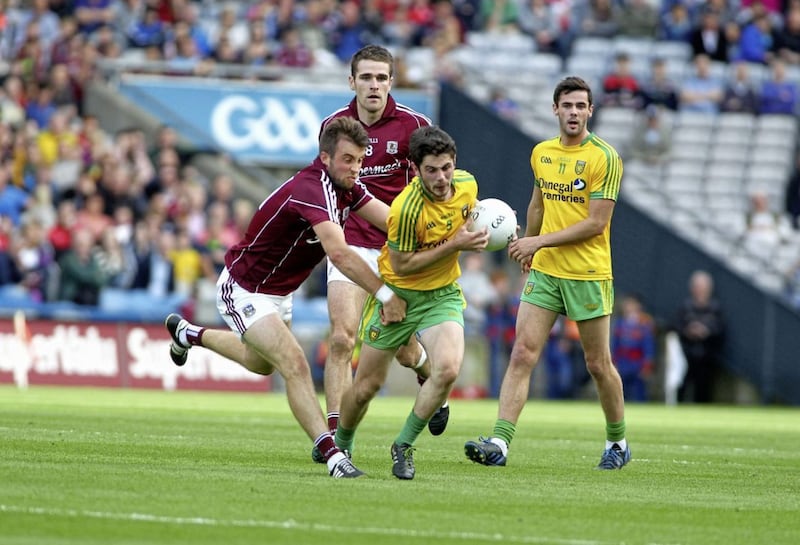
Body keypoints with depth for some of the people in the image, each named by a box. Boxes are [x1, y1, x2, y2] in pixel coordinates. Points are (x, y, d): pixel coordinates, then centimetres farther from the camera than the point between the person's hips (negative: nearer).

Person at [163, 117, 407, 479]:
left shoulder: (346, 188, -7)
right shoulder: (311, 190, -36)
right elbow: (338, 253, -49)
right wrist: (385, 294, -53)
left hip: (279, 292, 10)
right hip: (244, 291, -10)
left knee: (262, 363, 32)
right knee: (294, 364, -25)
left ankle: (188, 333, 56)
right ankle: (331, 453, -30)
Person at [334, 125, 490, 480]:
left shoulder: (467, 184, -9)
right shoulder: (406, 209, -29)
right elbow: (401, 265, -22)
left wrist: (478, 233, -5)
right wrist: (454, 245, -24)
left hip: (442, 294, 4)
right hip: (397, 294, -4)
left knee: (447, 369, -23)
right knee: (367, 385, 5)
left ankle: (403, 446, -2)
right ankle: (340, 447, 35)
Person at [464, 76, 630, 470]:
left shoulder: (604, 158, -11)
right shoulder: (541, 153, 7)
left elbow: (596, 222, -15)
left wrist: (540, 242, -17)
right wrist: (527, 246, 29)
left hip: (589, 275, -4)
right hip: (543, 272, 4)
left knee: (598, 365, 6)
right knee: (522, 354, -8)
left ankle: (617, 441, 26)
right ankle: (499, 443, -15)